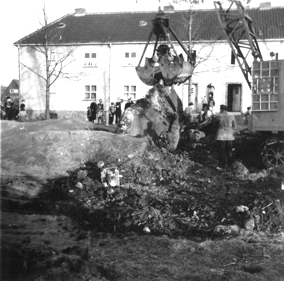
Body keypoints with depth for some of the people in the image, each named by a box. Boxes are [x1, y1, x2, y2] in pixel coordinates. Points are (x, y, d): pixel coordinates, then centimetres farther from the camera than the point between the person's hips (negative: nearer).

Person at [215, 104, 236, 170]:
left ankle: (223, 166, 3)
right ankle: (230, 166, 20)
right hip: (229, 136, 4)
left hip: (221, 136, -4)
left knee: (222, 152, 3)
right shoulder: (231, 116, 0)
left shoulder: (219, 116, -9)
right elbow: (234, 126, 6)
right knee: (229, 151, 13)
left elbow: (216, 125, 3)